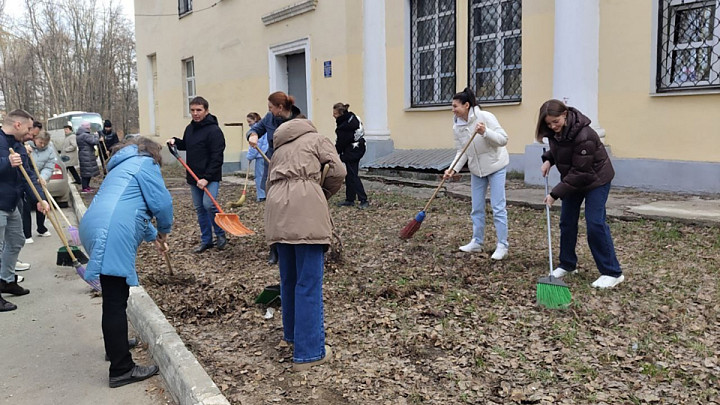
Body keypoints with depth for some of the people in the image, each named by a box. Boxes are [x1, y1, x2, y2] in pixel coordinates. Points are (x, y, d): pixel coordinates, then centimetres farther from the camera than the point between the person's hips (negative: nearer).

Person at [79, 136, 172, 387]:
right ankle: (122, 370, -2)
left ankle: (116, 345, 41)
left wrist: (153, 236, 42)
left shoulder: (122, 166, 32)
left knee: (115, 297, 25)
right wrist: (164, 231, 13)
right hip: (112, 235, -10)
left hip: (97, 229, 10)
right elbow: (162, 202, -5)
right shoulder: (145, 163, 4)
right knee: (115, 301, -7)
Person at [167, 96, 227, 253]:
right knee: (199, 208, 10)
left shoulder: (214, 130, -14)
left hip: (211, 177, -8)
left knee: (209, 204, -21)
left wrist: (207, 178, -23)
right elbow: (186, 145, 30)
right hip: (194, 177, 8)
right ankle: (206, 240, 20)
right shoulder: (189, 128, 11)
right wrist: (175, 141, 8)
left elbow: (217, 158, -18)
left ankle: (220, 234, 0)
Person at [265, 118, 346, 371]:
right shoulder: (317, 139, 19)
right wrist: (323, 194, 19)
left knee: (289, 278, 21)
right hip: (306, 209, -5)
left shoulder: (280, 149, 33)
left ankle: (292, 332, 37)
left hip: (277, 210, 6)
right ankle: (309, 352, 1)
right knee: (309, 283, -3)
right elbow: (337, 171, 3)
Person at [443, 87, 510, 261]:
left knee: (498, 207, -5)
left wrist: (485, 132, -36)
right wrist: (453, 169, -15)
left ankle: (502, 246, 2)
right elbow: (462, 152, -1)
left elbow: (503, 139, -21)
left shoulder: (485, 117, -20)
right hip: (476, 169, 6)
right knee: (477, 208, 12)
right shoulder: (457, 126, -4)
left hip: (495, 166, -6)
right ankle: (477, 242, 24)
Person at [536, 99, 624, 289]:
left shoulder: (584, 136, -34)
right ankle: (567, 264, 23)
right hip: (572, 178, 8)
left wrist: (555, 194, -29)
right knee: (566, 221, 8)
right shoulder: (555, 131, -10)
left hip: (595, 179, -8)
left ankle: (612, 273, -5)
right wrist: (548, 160, -9)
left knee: (595, 223, -13)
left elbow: (580, 173, -30)